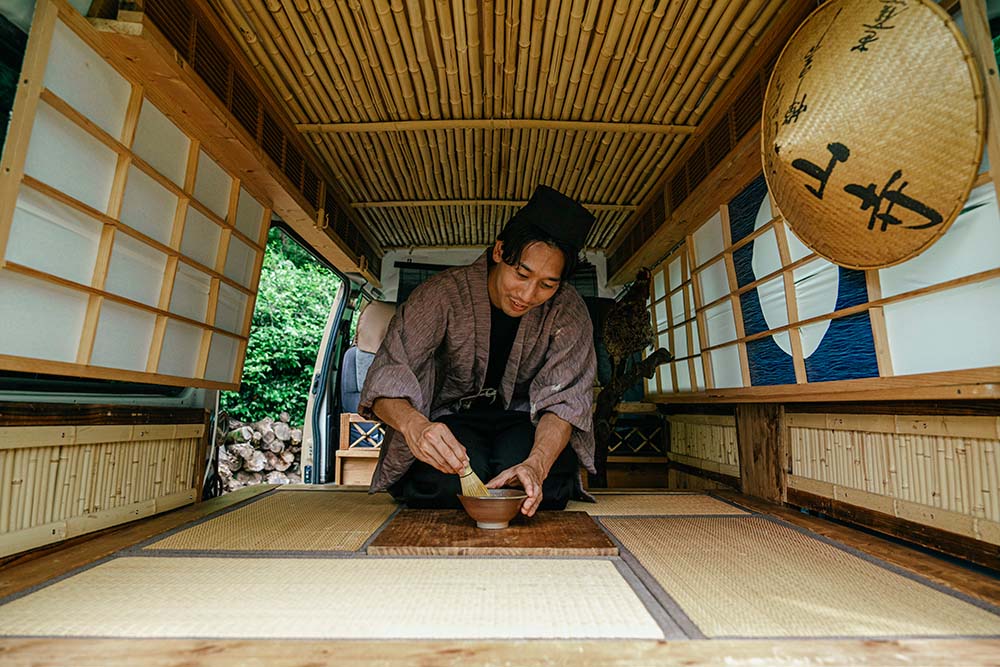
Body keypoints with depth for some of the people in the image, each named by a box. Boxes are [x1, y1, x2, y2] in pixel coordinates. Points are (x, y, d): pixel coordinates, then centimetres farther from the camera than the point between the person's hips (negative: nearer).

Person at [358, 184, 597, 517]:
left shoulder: (568, 310, -13)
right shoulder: (443, 293, -18)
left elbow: (564, 399, -19)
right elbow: (386, 378, -24)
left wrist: (536, 464, -40)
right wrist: (414, 425, -47)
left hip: (523, 420, 1)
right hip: (453, 418, 0)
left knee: (531, 486, -30)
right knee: (447, 482, -31)